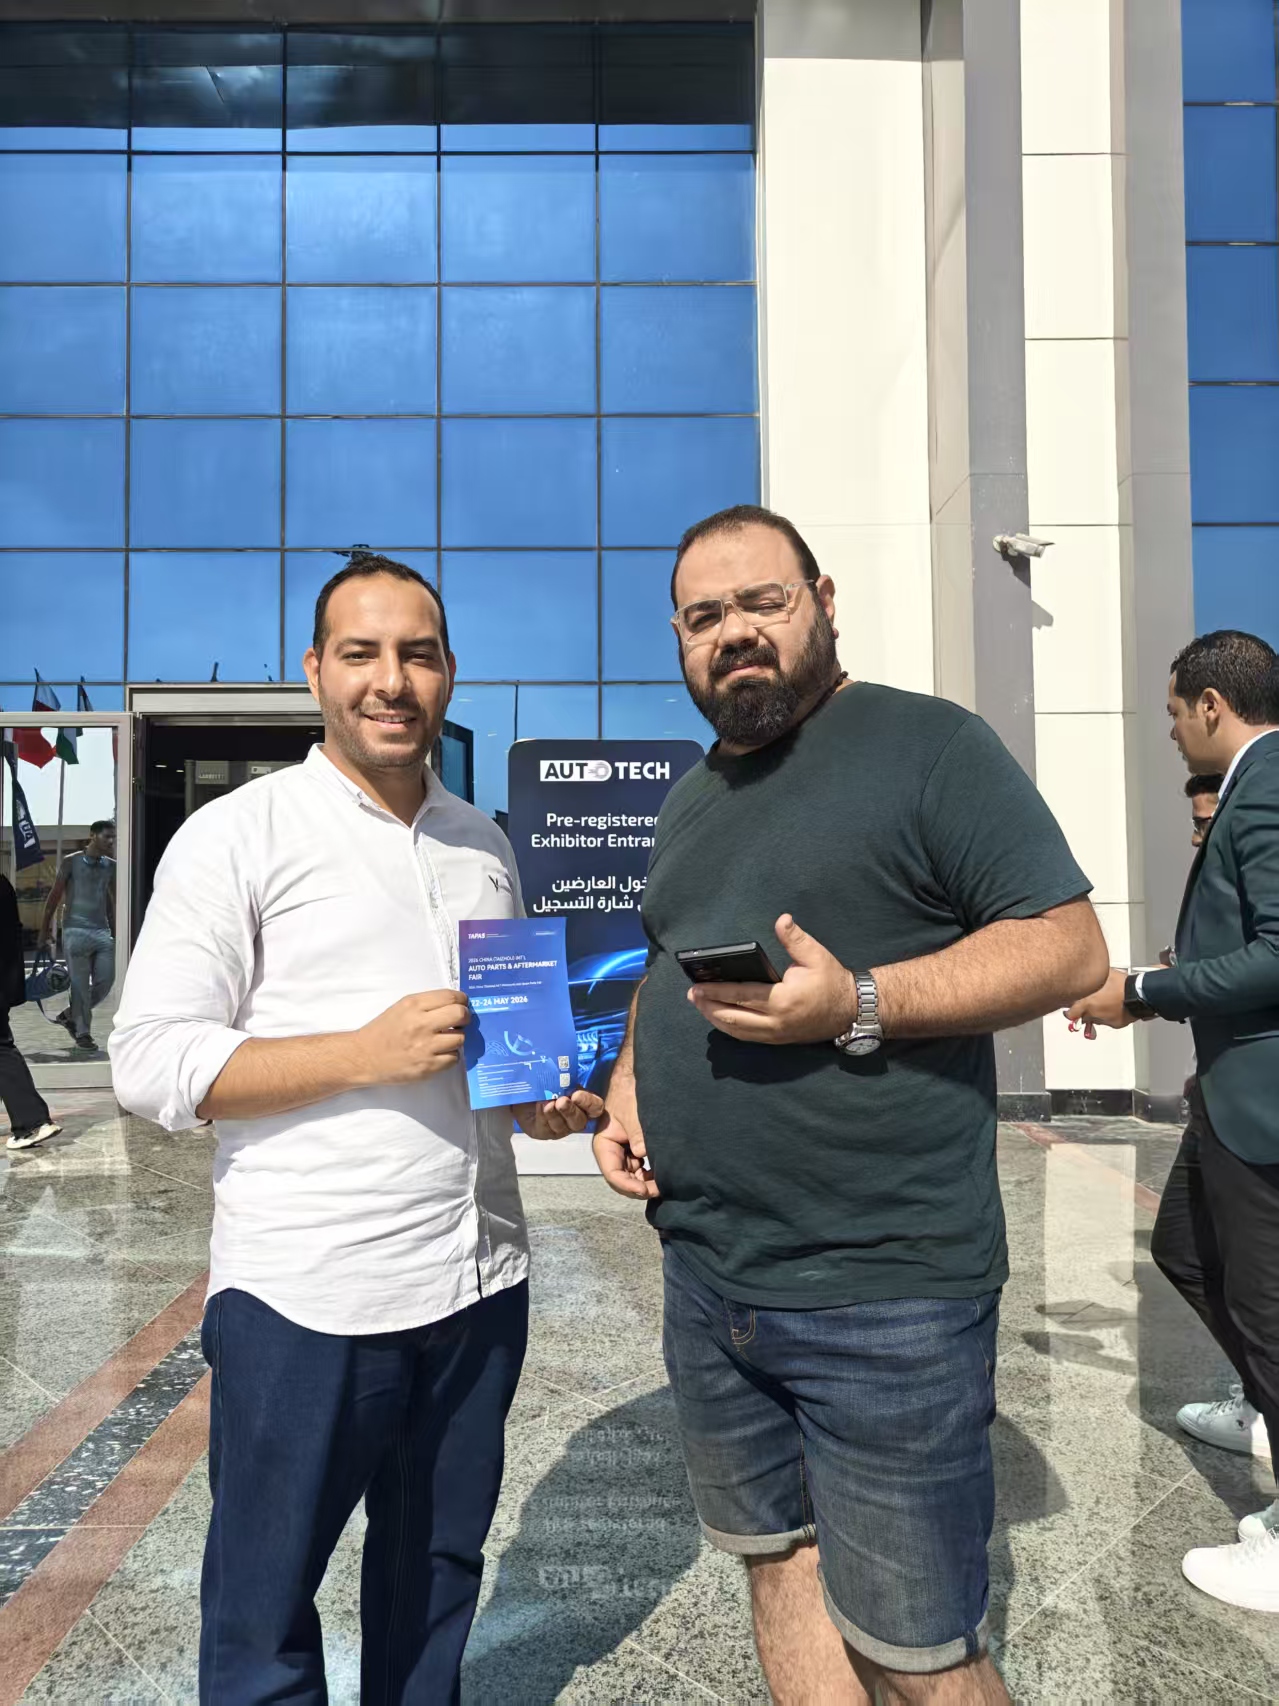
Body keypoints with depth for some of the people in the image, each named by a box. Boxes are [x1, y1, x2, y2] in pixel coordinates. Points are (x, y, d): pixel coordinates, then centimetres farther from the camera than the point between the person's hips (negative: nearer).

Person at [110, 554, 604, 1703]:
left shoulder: (484, 845, 10)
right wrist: (366, 1054, -21)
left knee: (439, 1567, 22)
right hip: (306, 1294, -5)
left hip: (478, 1275, 6)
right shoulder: (237, 836, -7)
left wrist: (550, 1100, 1)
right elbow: (153, 1064, -11)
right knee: (265, 1610, 13)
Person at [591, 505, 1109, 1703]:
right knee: (782, 1567, 20)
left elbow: (1069, 944, -13)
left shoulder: (927, 744, -8)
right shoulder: (689, 799, 14)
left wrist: (858, 1004, -25)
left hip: (886, 1293, -6)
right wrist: (628, 1084, 6)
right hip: (706, 1278, 7)